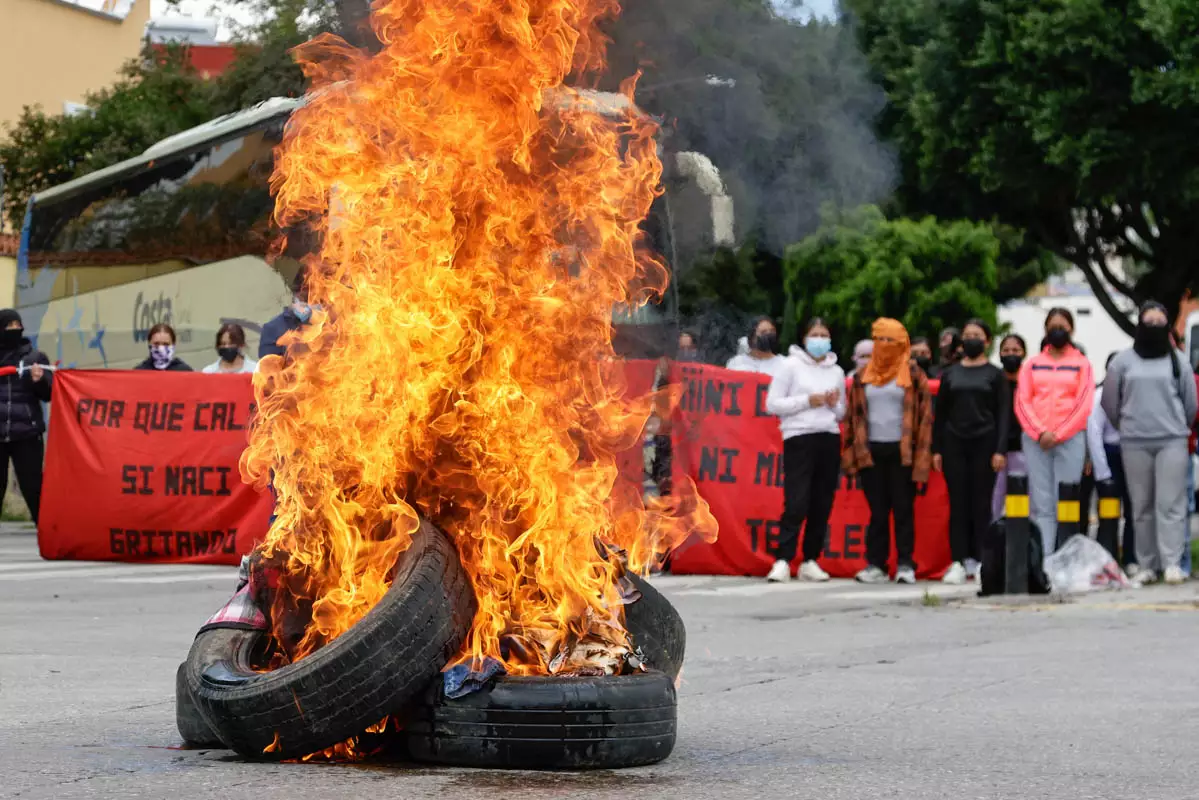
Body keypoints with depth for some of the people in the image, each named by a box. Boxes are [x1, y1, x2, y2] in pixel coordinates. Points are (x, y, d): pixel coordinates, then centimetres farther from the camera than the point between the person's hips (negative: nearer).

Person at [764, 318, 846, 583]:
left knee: (822, 505, 4)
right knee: (796, 504, -13)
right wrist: (808, 401, -11)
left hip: (829, 439, 5)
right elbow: (772, 404, -4)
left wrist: (834, 405, 0)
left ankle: (810, 561, 11)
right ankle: (782, 561, -13)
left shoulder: (837, 371, 15)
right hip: (799, 438, -5)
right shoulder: (792, 366, 2)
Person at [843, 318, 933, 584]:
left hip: (902, 451, -3)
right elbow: (854, 414, 12)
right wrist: (851, 449, 4)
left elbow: (924, 413, -1)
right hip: (871, 450, 3)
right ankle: (876, 564, 6)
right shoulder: (863, 377, 11)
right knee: (877, 509, 4)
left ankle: (906, 564, 3)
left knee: (903, 508, -1)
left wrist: (922, 451, -9)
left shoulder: (913, 375, 2)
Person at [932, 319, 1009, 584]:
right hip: (954, 443, 2)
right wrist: (936, 449, 5)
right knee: (958, 503, -1)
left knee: (981, 503, -1)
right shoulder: (950, 374, 13)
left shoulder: (995, 375, 6)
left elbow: (1003, 414, 0)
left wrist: (1000, 450, -9)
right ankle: (958, 562, -2)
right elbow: (940, 413, 13)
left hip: (984, 444, -2)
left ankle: (979, 561, 2)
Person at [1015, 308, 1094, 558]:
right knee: (1041, 505, -4)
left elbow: (1084, 405, 1)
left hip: (1070, 439, -1)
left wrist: (1057, 434, -8)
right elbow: (1022, 402, 7)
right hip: (1035, 440, 1)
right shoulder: (1032, 364, 15)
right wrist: (1040, 433, -8)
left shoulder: (1082, 364, 10)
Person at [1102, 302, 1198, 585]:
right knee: (1142, 506, 2)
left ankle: (1172, 563, -12)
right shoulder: (1123, 361, 5)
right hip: (1134, 444, 1)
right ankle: (1146, 565, 5)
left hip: (1172, 441, -1)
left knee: (1170, 503, -8)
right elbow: (1110, 402, 11)